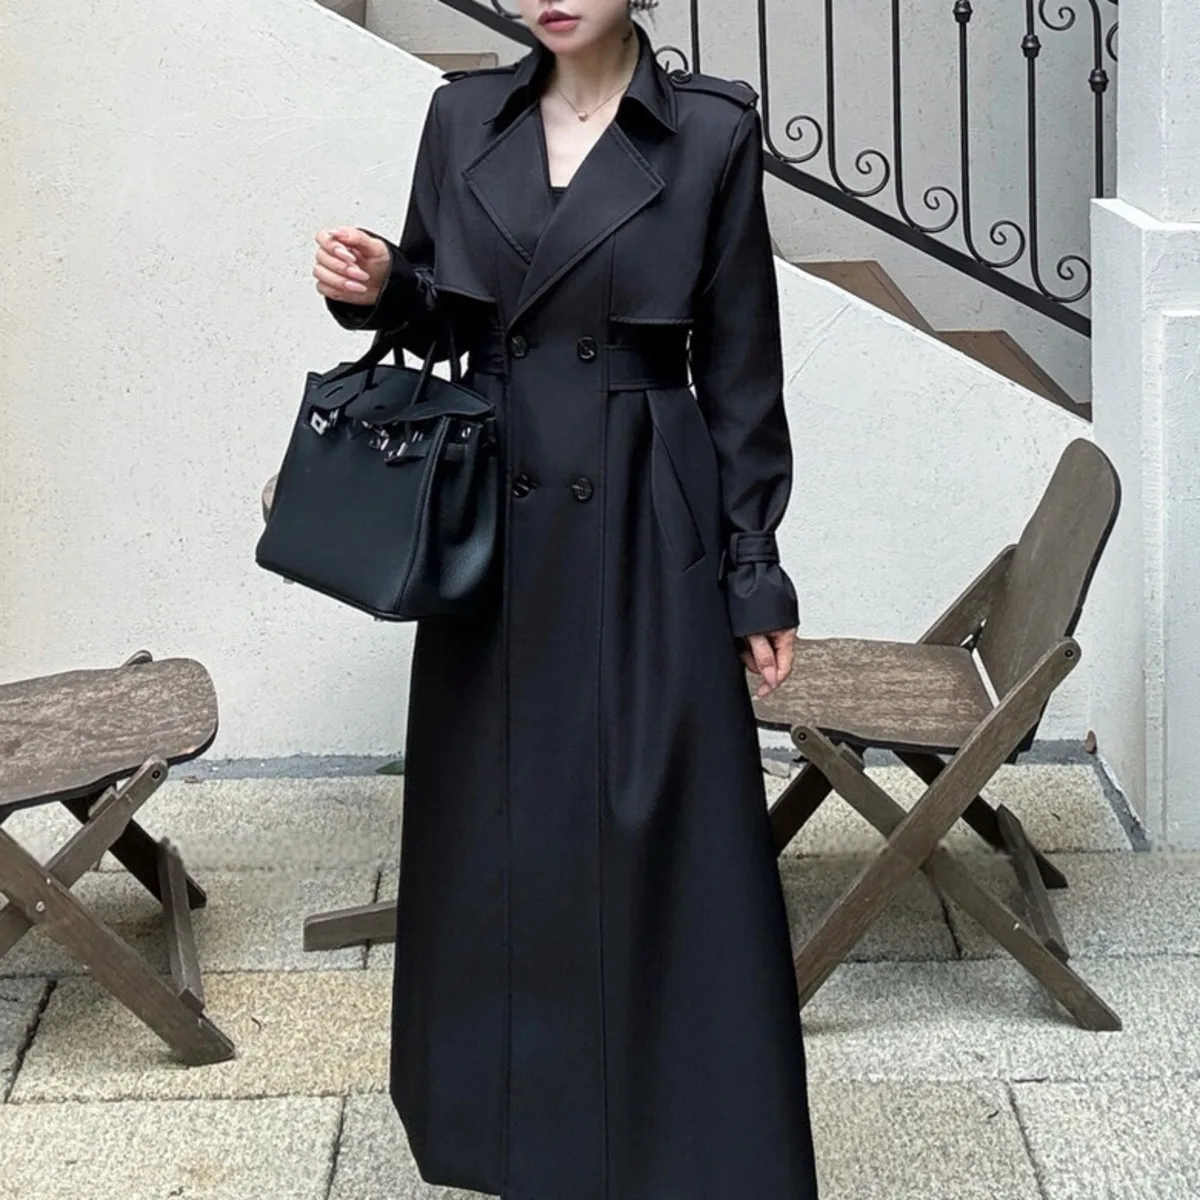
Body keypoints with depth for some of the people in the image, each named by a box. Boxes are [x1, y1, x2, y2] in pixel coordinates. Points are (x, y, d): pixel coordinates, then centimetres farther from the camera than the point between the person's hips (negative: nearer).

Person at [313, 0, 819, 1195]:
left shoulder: (711, 132, -6)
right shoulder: (463, 117, 5)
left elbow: (740, 369, -4)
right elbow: (440, 319, 13)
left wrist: (753, 572, -4)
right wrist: (377, 283, -10)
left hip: (644, 532, -4)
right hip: (493, 524, 4)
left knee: (665, 830, -1)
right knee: (499, 823, 12)